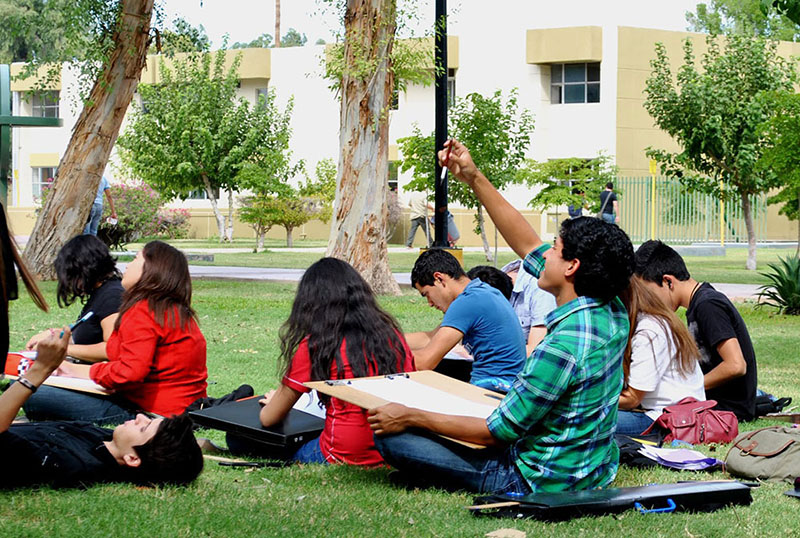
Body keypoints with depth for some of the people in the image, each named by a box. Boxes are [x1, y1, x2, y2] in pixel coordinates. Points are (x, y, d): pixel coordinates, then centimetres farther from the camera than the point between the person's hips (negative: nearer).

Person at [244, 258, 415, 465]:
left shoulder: (314, 346, -6)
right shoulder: (391, 334, 5)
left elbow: (269, 419, 4)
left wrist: (275, 400, 28)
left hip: (344, 457, -6)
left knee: (238, 439, 6)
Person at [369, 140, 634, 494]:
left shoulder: (564, 345, -30)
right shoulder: (613, 312, -4)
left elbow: (500, 431, -22)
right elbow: (528, 245, 7)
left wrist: (411, 417, -14)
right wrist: (474, 179, 8)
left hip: (542, 484, -9)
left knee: (392, 436, -8)